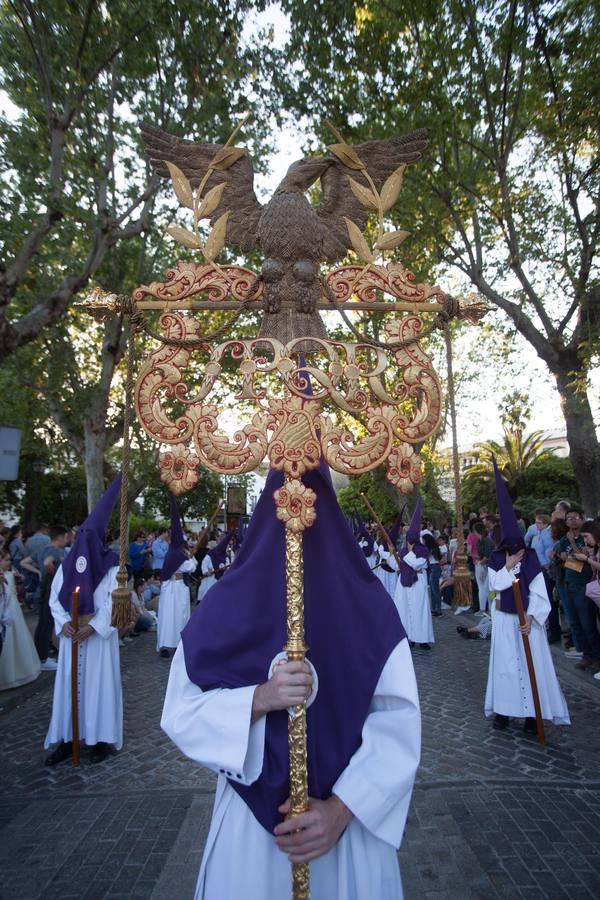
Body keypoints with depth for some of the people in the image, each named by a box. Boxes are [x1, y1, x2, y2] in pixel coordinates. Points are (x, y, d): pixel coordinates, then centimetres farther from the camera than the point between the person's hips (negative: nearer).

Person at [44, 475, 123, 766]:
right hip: (71, 634, 4)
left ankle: (101, 738, 16)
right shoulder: (67, 564, 5)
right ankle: (66, 739, 22)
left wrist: (93, 627, -18)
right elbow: (55, 597, 3)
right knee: (69, 682, 10)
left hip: (99, 634, -4)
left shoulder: (112, 565, -7)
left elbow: (115, 601, -11)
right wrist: (64, 623, -12)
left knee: (99, 682, 3)